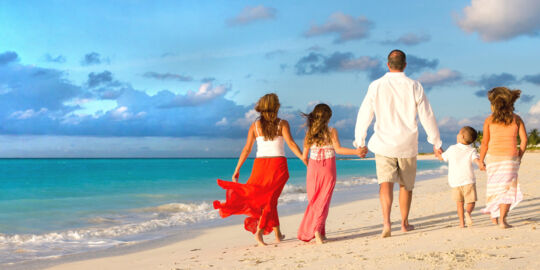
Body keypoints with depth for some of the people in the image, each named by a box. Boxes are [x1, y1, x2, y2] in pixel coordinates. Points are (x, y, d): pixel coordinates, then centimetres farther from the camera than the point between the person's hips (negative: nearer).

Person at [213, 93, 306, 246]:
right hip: (278, 165, -2)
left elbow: (247, 149, 1)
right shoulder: (282, 124, -2)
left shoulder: (255, 126, 4)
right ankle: (259, 231, -5)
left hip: (261, 164, 2)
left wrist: (237, 170, 4)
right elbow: (291, 144, -12)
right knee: (270, 199, 5)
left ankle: (277, 234, 10)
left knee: (266, 199, 12)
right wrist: (305, 160, -11)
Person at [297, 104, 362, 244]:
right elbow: (338, 149, -15)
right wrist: (356, 151, -13)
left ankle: (321, 233, 11)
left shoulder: (309, 133, 3)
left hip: (313, 169, 2)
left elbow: (304, 156, 5)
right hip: (328, 169, -2)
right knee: (323, 201, 1)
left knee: (314, 201, 12)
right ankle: (317, 229, -17)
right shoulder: (331, 131, -5)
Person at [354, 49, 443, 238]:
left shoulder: (376, 86, -2)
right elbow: (427, 116, 1)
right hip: (407, 144, 1)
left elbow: (364, 115, 2)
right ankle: (405, 224, 27)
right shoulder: (414, 87, -3)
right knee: (406, 184, 15)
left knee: (386, 182, -6)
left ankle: (386, 221, -26)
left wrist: (360, 142, 13)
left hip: (383, 144, -1)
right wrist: (436, 143, 11)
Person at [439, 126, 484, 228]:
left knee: (459, 203, 16)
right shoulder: (472, 151, 0)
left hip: (455, 182, 1)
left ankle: (461, 222, 7)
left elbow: (442, 158, 18)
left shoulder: (452, 149, 3)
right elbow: (477, 160, -20)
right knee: (470, 203, 6)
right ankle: (468, 213, -26)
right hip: (468, 181, -1)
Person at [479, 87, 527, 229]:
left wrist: (481, 160, 2)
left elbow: (485, 142, -5)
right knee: (507, 187, 1)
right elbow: (524, 139, -1)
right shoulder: (516, 119, 3)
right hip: (511, 156, 0)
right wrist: (519, 157, 9)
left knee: (494, 185, 16)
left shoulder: (489, 120, -2)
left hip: (493, 156, 0)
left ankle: (494, 215, 26)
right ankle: (502, 219, -9)